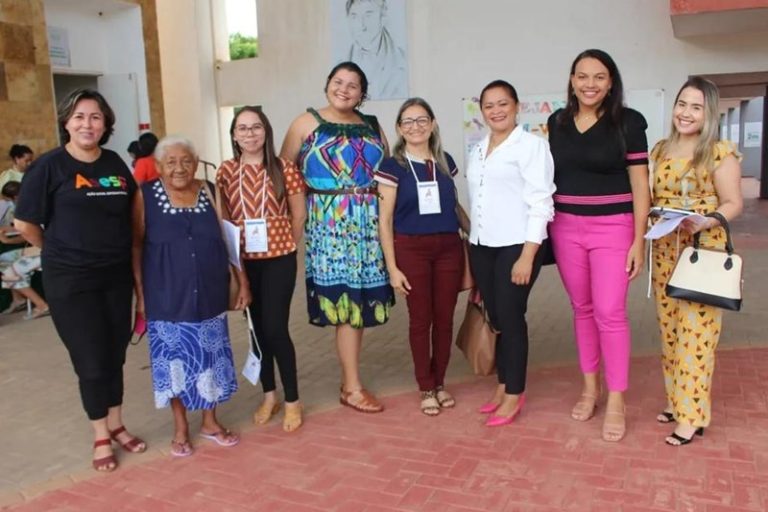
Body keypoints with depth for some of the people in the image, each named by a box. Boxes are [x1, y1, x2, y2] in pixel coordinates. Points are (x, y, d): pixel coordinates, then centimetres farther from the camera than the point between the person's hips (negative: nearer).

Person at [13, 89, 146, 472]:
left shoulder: (115, 164, 4)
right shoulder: (49, 165, -10)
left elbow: (132, 212, 17)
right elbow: (25, 224, -6)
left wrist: (114, 251, 11)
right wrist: (61, 251, 4)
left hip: (117, 275, 4)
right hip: (70, 280, -4)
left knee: (115, 354, 13)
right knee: (91, 359, 4)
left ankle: (116, 425, 31)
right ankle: (101, 436, 22)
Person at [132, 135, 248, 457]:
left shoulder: (209, 192, 2)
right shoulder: (146, 196, -5)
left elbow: (228, 237, 6)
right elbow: (136, 246, -1)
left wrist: (243, 281, 3)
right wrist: (139, 294, -3)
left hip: (209, 294, 2)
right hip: (167, 297, -2)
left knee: (210, 357, 10)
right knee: (174, 360, 7)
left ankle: (210, 421, 29)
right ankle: (180, 428, 26)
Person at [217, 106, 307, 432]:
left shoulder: (283, 169, -5)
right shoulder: (226, 171, 2)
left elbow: (299, 215, 1)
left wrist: (286, 245, 8)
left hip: (279, 259, -3)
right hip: (243, 260, 3)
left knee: (275, 328, -5)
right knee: (258, 328, 11)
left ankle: (292, 400, 12)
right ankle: (269, 396, 27)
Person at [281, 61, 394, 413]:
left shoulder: (372, 126, 14)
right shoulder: (307, 123, 2)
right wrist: (312, 196, -7)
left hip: (369, 221, 5)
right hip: (329, 223, -5)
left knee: (360, 301, 7)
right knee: (346, 301, -6)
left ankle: (348, 380, 21)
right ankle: (352, 388, 6)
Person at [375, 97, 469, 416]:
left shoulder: (445, 162, 8)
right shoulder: (393, 166, -4)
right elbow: (385, 220, -5)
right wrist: (392, 267, -9)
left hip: (449, 248, 3)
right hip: (411, 250, -3)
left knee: (445, 318, 8)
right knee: (420, 319, 5)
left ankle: (440, 383, 25)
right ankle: (426, 389, 19)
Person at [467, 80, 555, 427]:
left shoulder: (531, 145, -6)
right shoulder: (478, 150, 15)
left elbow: (540, 203, -12)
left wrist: (527, 256, -17)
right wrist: (471, 247, 12)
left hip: (516, 245, -6)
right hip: (481, 245, 6)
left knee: (510, 317, -2)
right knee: (494, 317, 10)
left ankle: (514, 395, 12)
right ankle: (503, 386, 24)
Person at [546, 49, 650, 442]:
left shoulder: (628, 123, -4)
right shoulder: (557, 122, 7)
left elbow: (640, 185, -4)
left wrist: (638, 240, -9)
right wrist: (543, 231, 9)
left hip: (612, 228, -3)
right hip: (566, 228, 4)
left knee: (610, 313, -5)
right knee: (582, 309, 12)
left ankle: (616, 401, 9)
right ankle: (589, 388, 26)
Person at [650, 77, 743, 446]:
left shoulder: (720, 152, -6)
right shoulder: (661, 151, 10)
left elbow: (733, 204, -8)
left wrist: (702, 223, -25)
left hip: (704, 253, -6)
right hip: (664, 252, 6)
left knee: (695, 333, -3)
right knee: (670, 330, 11)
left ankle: (693, 415, 6)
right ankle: (676, 400, 24)